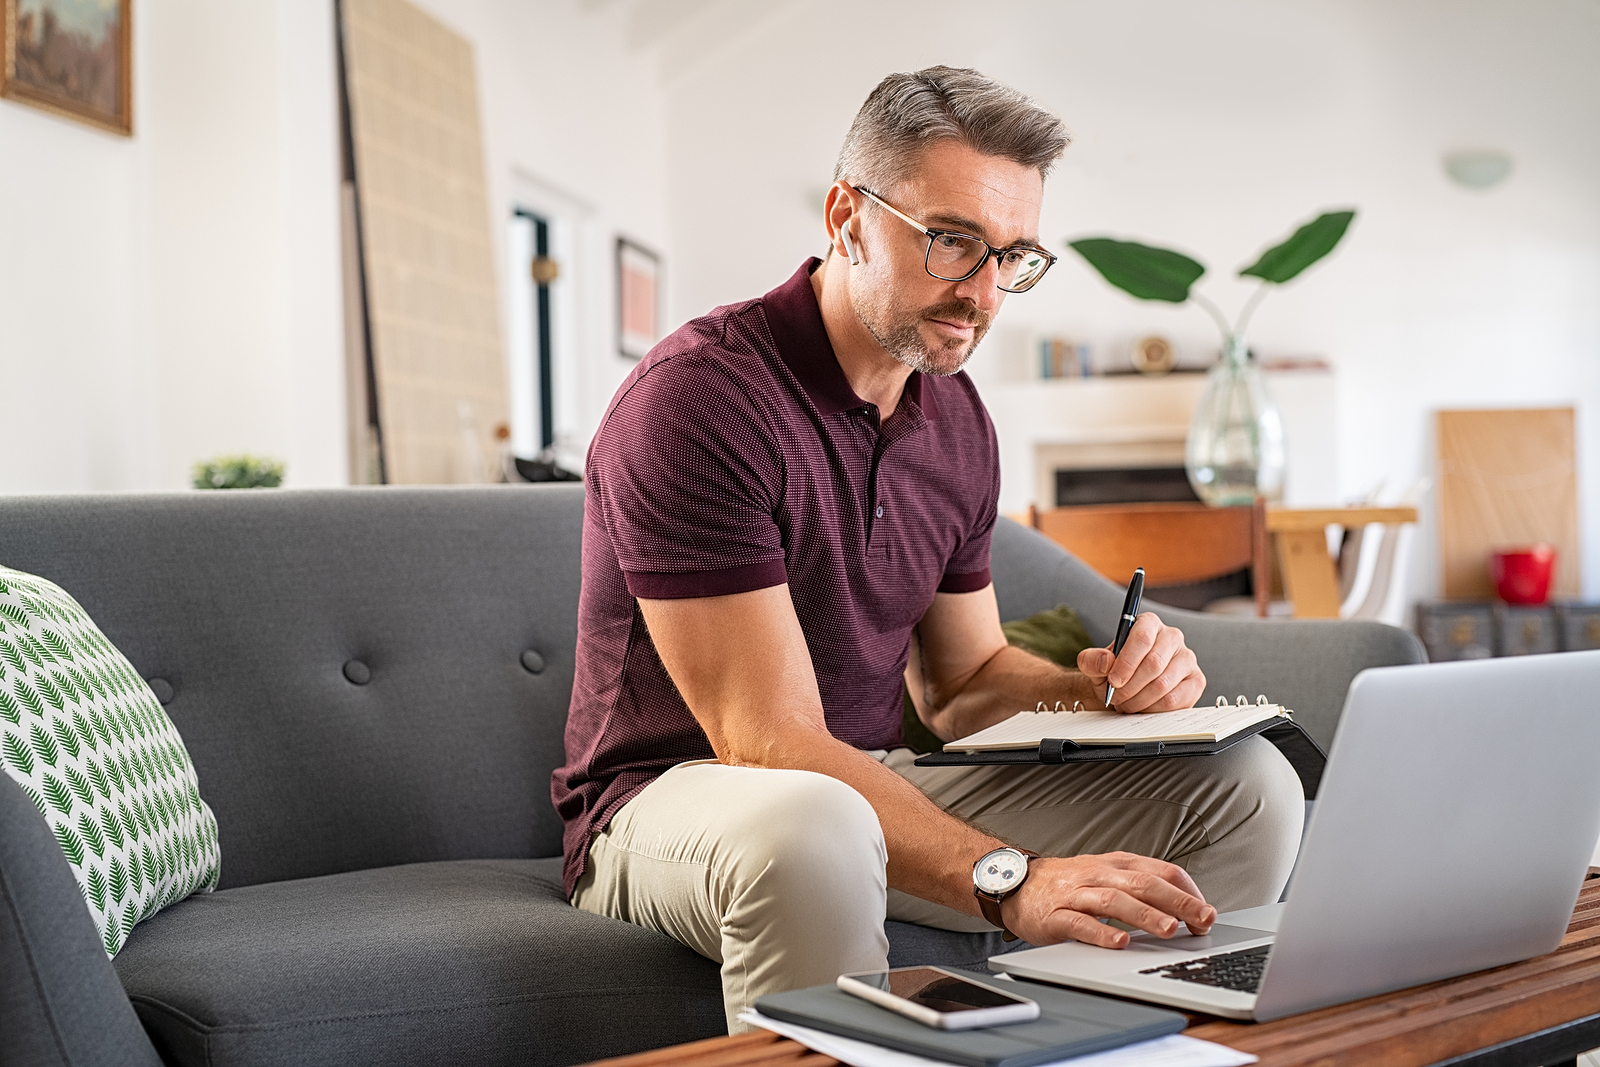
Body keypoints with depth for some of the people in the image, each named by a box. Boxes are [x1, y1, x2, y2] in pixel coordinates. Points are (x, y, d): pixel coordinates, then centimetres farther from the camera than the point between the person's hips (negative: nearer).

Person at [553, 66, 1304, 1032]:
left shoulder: (957, 419, 6)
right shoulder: (697, 398, -20)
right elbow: (770, 743, -25)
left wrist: (1096, 690, -8)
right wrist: (1009, 879, -35)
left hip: (880, 787, 7)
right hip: (677, 799, -7)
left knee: (1245, 784, -4)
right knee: (810, 827, -43)